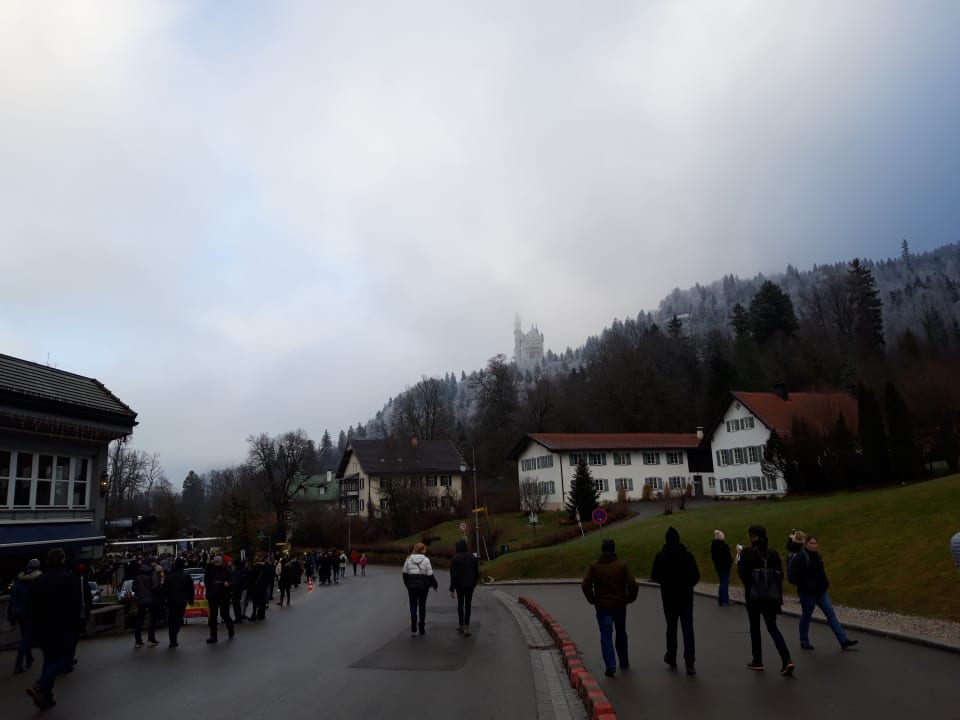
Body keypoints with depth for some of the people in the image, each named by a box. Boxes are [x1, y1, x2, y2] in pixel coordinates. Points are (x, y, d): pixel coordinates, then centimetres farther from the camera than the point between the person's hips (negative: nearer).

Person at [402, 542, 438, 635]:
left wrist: (407, 584, 17)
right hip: (423, 586, -2)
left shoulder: (409, 559, 1)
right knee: (422, 606, 10)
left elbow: (404, 573, 5)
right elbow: (430, 574, -9)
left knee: (413, 606, 8)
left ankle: (413, 628, -4)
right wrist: (435, 584, 3)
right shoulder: (426, 560, -8)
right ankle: (422, 629, 16)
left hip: (411, 586, 2)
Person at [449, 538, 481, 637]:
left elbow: (453, 575, -14)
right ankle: (466, 627, -8)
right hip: (470, 585, 1)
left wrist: (451, 589, -10)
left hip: (459, 585, -1)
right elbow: (477, 572, 3)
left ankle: (461, 625, 23)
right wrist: (474, 583, 16)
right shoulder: (472, 557, -2)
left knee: (460, 604, 16)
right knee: (468, 605, 2)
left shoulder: (455, 558, -12)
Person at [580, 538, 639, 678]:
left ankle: (611, 665, -11)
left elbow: (585, 585, -10)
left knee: (606, 635, 1)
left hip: (602, 605, -1)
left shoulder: (594, 565, -5)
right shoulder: (621, 565, -5)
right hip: (619, 605, 1)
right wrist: (629, 599, 5)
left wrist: (592, 600, 2)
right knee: (621, 634, 18)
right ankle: (624, 662, 31)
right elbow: (633, 585, -10)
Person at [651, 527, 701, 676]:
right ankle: (690, 664, -6)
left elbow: (654, 576, -6)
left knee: (671, 628, 15)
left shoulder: (661, 556, -9)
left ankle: (671, 660, 25)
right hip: (686, 598, 0)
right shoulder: (688, 555, -5)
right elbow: (696, 576, -1)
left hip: (669, 598, 0)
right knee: (688, 630, 1)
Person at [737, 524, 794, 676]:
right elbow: (780, 574, 4)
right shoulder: (773, 553, 1)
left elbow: (742, 574, -15)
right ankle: (786, 659, -5)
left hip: (753, 595, -4)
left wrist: (739, 560, 2)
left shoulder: (747, 553, -14)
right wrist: (778, 595, 12)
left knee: (755, 628, 11)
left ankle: (757, 661, 20)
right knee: (772, 627, 11)